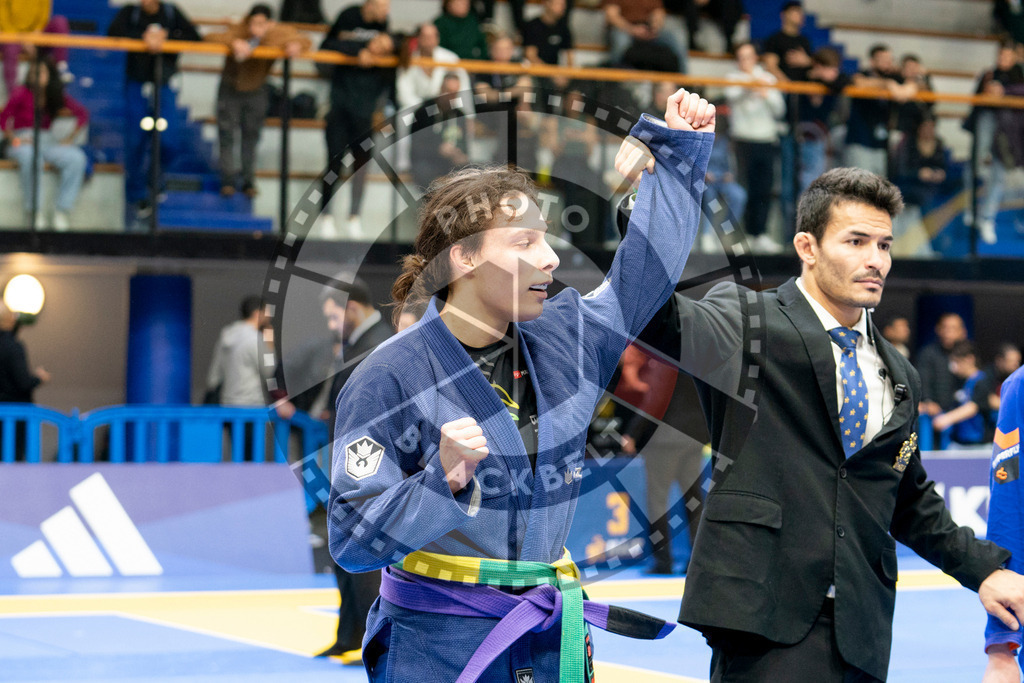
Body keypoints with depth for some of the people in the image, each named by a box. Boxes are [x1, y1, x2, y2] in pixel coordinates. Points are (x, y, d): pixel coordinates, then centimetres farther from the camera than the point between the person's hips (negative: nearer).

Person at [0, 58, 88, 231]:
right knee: (30, 157, -41)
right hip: (22, 140, -4)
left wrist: (71, 137, -1)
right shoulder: (22, 93, -5)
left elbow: (82, 113, 10)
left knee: (77, 158, -26)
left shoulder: (58, 96, 5)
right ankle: (34, 210, -27)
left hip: (46, 140, 4)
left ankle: (62, 210, -19)